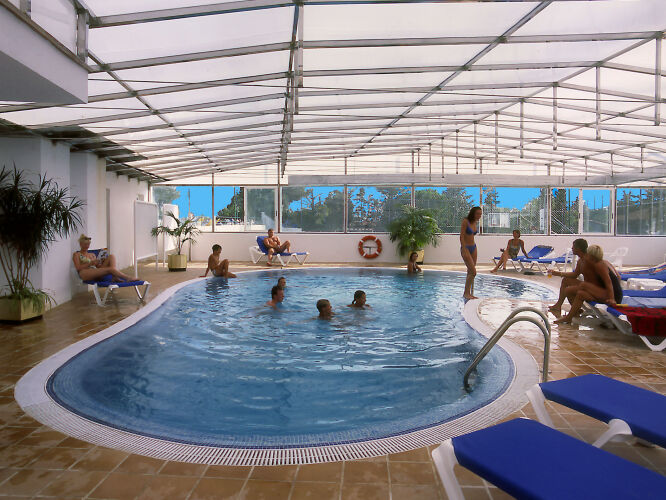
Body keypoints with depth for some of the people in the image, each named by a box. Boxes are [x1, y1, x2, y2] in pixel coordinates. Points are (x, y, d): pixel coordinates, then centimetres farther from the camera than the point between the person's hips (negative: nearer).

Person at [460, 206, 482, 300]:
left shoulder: (475, 223, 9)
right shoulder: (465, 221, -13)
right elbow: (462, 236, -16)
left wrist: (473, 248, 15)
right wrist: (464, 251, -21)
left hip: (473, 247, 8)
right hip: (466, 248, -8)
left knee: (470, 272, 9)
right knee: (473, 272, -14)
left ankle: (468, 293, 14)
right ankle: (466, 293, -4)